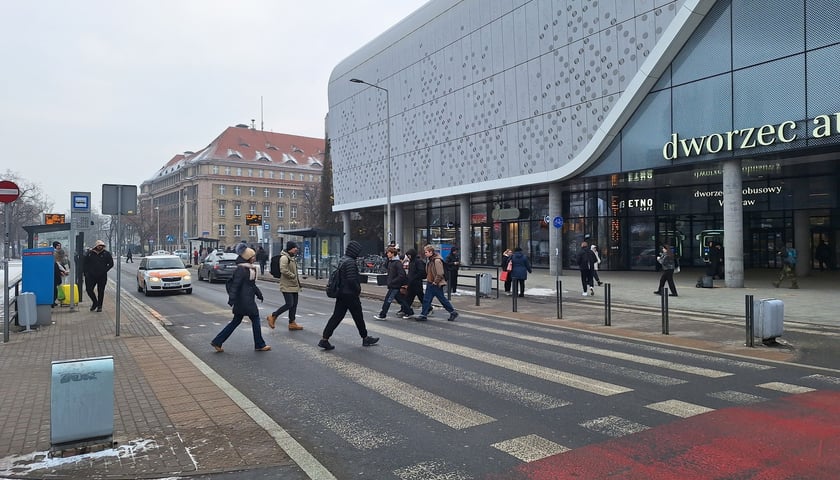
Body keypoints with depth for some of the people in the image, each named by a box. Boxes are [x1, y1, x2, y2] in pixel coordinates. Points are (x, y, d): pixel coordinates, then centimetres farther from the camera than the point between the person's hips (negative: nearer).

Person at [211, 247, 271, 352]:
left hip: (248, 299, 10)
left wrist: (259, 293, 24)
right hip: (244, 300, -10)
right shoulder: (241, 269, -16)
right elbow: (235, 284, -22)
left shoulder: (250, 268, 13)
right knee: (255, 319, 1)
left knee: (236, 321, 12)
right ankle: (260, 345, 12)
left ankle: (217, 342, 16)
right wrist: (232, 298, -26)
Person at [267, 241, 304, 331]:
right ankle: (273, 316, 5)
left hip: (294, 286, 10)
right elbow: (283, 270, -26)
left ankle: (292, 323, 18)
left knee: (294, 304, 10)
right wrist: (293, 276, -16)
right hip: (287, 286, -10)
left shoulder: (292, 257, 17)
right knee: (289, 304, -11)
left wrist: (298, 282, 18)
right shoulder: (284, 257, -14)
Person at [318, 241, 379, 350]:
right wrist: (358, 289, -8)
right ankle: (365, 338, 21)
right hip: (350, 295, -9)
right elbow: (351, 280, -25)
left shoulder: (342, 260, 11)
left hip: (341, 293, 9)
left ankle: (324, 339, 5)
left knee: (336, 316, 9)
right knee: (358, 317, 7)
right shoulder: (350, 262, -19)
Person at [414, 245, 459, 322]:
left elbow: (440, 274, -22)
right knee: (426, 299, 8)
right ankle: (423, 315, 14)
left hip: (436, 284, -9)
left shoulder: (437, 261, -19)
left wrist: (435, 282, -18)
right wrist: (428, 280, 14)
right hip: (430, 284, 9)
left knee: (442, 299, 1)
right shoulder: (430, 261, 11)